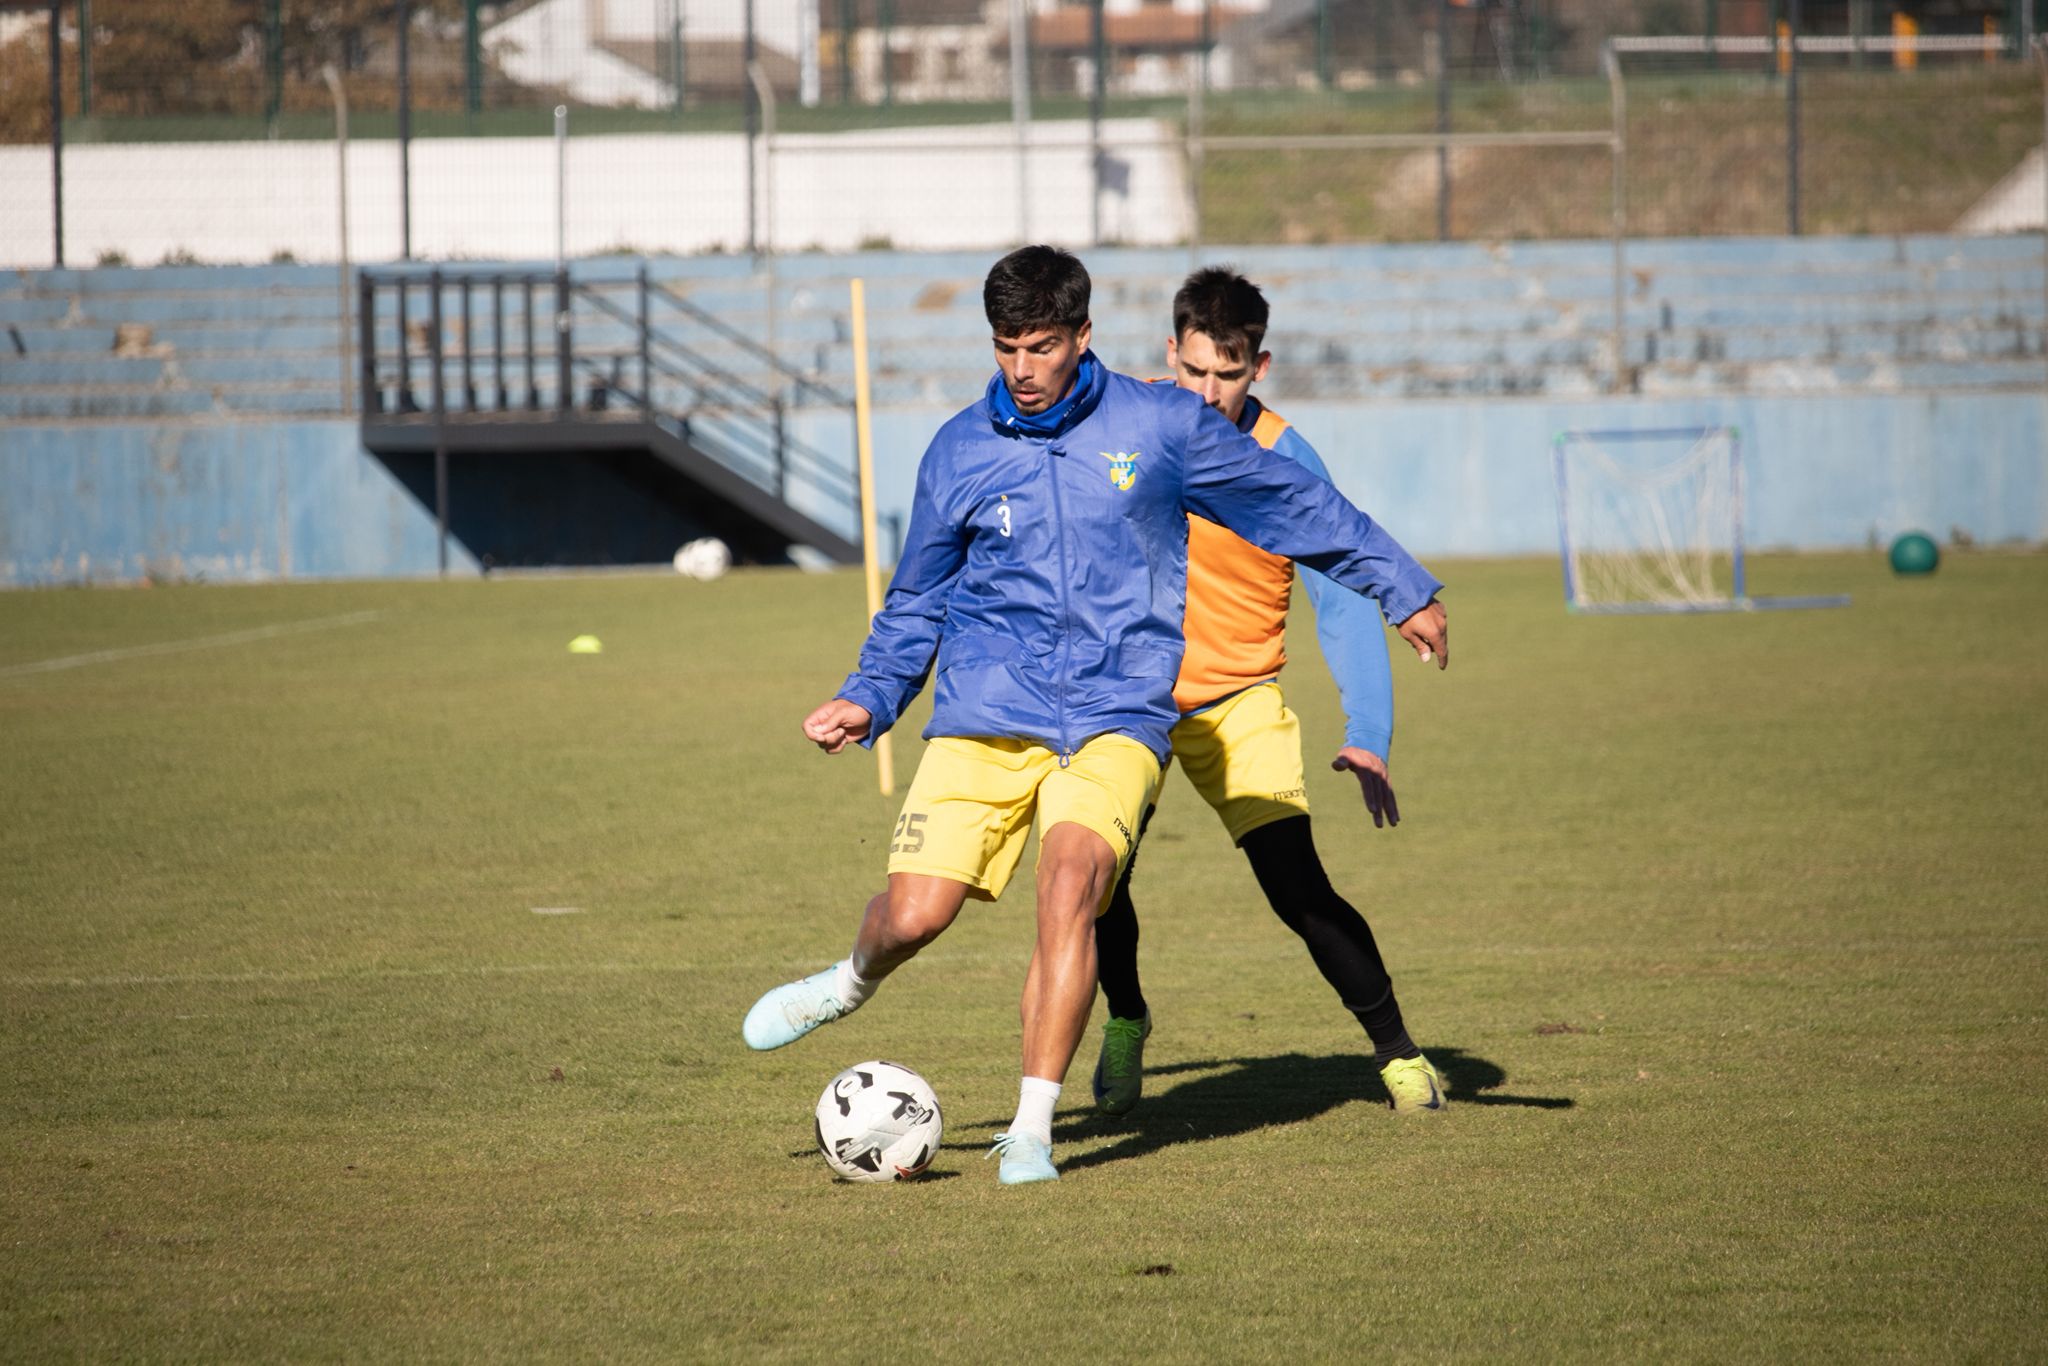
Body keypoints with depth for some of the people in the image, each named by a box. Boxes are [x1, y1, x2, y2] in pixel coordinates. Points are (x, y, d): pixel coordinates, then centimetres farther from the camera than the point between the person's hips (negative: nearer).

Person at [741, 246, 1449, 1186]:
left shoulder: (1158, 426, 2)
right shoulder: (959, 452, 6)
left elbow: (1293, 502, 13)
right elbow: (917, 598, 20)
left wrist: (1404, 589, 17)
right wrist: (870, 700, 7)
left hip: (1117, 713, -1)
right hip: (984, 719, 1)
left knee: (1071, 878, -27)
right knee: (914, 914, -11)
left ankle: (1031, 1130, -21)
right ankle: (851, 984, 28)